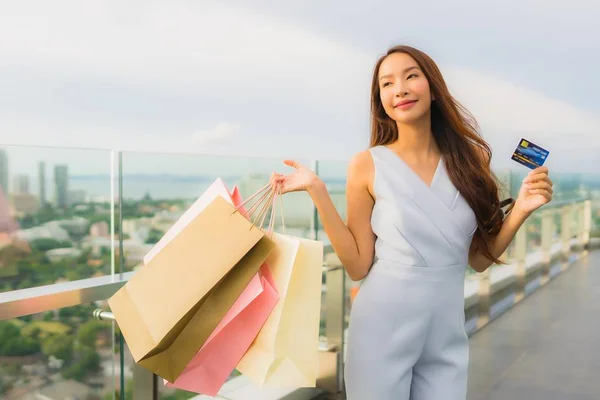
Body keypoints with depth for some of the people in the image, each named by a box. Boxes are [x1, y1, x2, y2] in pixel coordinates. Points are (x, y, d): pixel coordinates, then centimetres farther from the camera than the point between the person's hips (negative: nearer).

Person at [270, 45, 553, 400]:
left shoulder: (469, 160, -1)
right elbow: (358, 266, -9)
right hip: (384, 330, -2)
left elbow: (480, 259, 5)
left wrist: (521, 210, -9)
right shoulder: (368, 165, -8)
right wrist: (318, 191, -15)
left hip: (448, 336, 3)